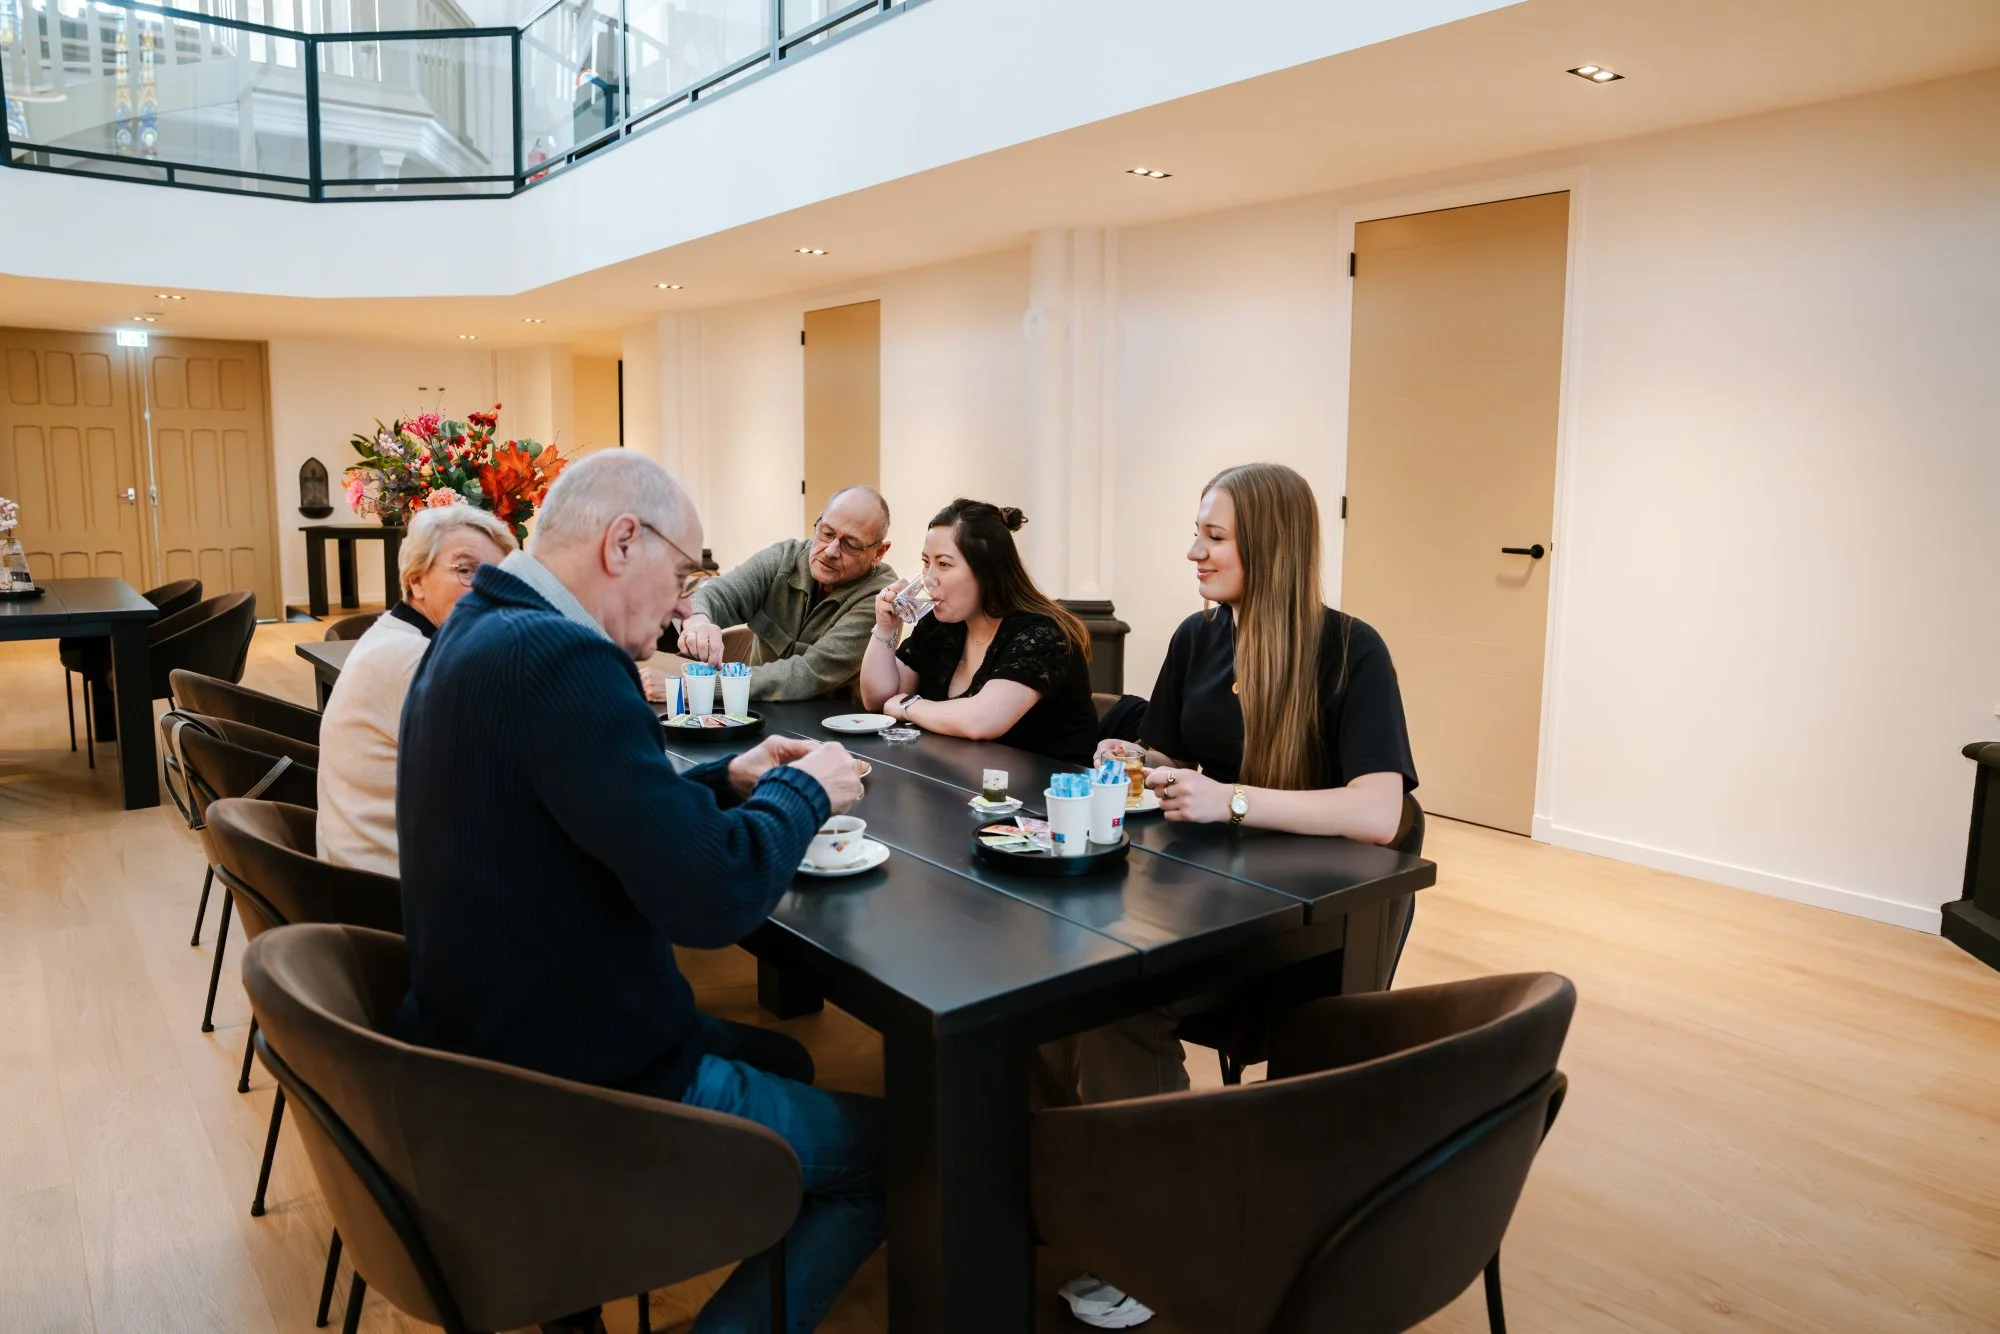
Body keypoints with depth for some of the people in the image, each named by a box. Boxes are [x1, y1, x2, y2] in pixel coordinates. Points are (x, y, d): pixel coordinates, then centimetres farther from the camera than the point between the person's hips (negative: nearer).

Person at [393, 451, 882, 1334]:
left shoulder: (477, 632, 5)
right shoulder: (560, 656, -27)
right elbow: (715, 898, -31)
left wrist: (728, 781, 7)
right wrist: (804, 789, -13)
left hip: (489, 1040, 10)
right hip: (590, 1098, -9)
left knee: (780, 1059, 28)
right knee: (888, 1144, 7)